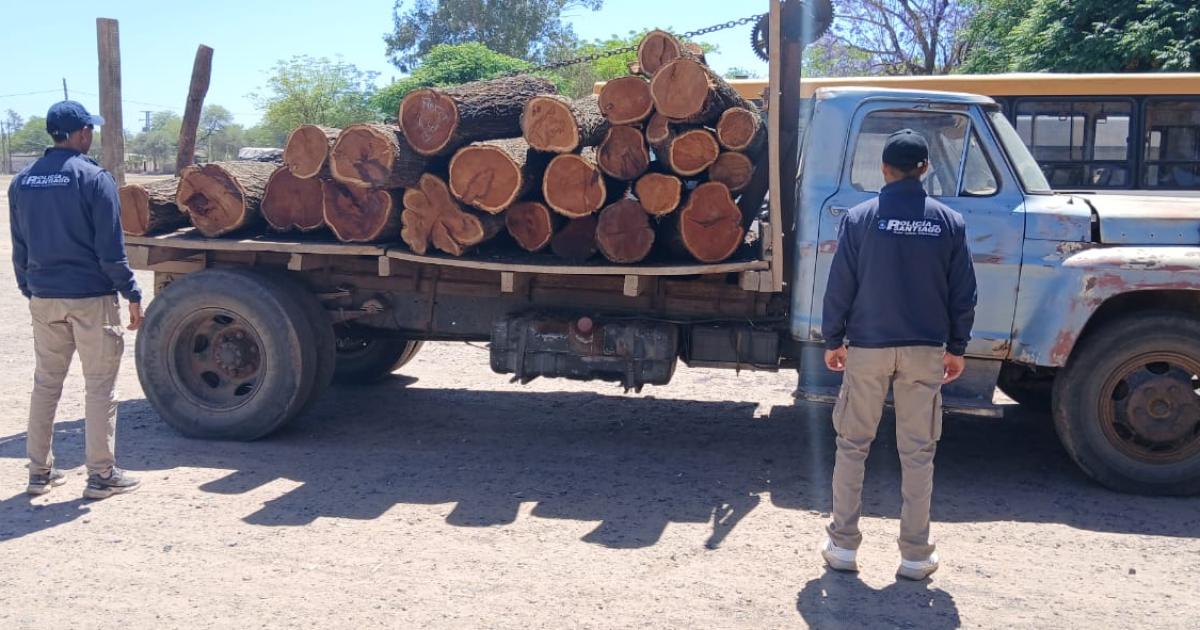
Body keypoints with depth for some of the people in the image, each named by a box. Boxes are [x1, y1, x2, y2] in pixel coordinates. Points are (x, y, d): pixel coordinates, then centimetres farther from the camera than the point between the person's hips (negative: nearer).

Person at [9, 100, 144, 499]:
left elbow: (19, 248, 12)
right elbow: (110, 248, -13)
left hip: (44, 298, 6)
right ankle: (101, 475, 7)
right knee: (100, 386, 3)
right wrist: (132, 294, -7)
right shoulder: (93, 178, -11)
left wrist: (29, 289, 21)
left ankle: (40, 471, 22)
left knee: (45, 384, 15)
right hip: (91, 298, -6)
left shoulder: (22, 182, 7)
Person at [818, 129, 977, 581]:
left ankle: (843, 545, 13)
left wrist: (833, 340, 6)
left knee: (852, 446, 10)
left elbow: (840, 286, -4)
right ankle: (916, 554, 14)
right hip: (926, 350, 1)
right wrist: (957, 347, 14)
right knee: (918, 453, 8)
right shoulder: (949, 222, 1)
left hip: (867, 347, -1)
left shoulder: (860, 218, -5)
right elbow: (963, 293, 4)